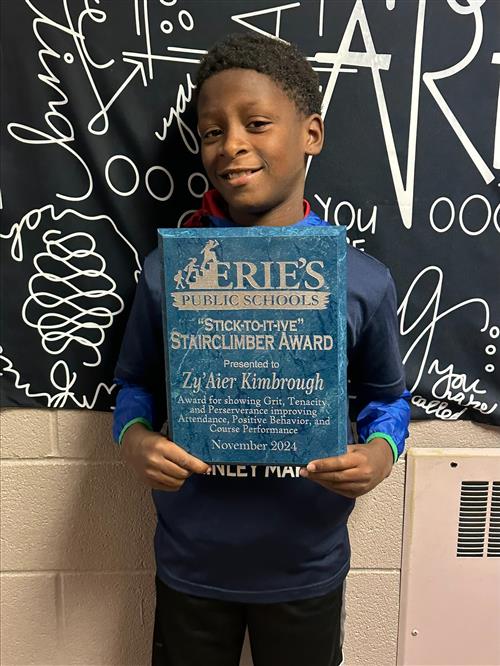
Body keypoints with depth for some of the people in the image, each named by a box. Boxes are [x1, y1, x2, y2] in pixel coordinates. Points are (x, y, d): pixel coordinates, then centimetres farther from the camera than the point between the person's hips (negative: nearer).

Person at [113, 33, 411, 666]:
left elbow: (386, 395, 3)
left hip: (307, 568, 0)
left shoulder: (363, 281, -11)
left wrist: (380, 452, -16)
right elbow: (135, 383, 3)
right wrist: (134, 438, -17)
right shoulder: (166, 272, -10)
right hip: (190, 565, 1)